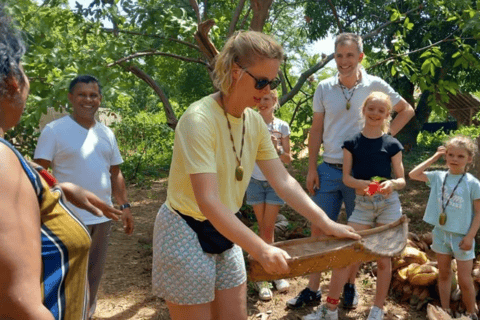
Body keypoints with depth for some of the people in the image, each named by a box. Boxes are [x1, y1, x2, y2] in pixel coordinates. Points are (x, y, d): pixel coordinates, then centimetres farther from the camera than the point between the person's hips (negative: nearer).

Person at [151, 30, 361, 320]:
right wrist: (261, 250, -34)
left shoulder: (255, 122, -1)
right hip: (187, 236, -7)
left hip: (225, 232, 7)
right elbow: (208, 202, -31)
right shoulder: (200, 120, -25)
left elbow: (284, 181, -1)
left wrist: (327, 224, -9)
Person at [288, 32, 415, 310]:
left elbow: (407, 110, 9)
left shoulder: (375, 85, -3)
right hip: (328, 170, 2)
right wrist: (312, 168, 1)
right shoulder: (324, 88, 2)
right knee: (319, 229, 4)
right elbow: (316, 130, 5)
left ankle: (351, 285, 29)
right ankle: (313, 289, 17)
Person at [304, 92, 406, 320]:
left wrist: (391, 183, -22)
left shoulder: (392, 145, 0)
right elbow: (346, 177, -3)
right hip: (362, 204, 1)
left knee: (383, 258, 7)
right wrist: (363, 184, -23)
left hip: (388, 204, 0)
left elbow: (402, 180, 1)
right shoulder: (352, 143, 2)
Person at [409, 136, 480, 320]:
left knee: (464, 281, 4)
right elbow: (413, 174, -4)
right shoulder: (438, 177, -2)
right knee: (444, 274, 16)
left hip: (462, 237, -3)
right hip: (441, 233, 4)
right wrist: (434, 158, -3)